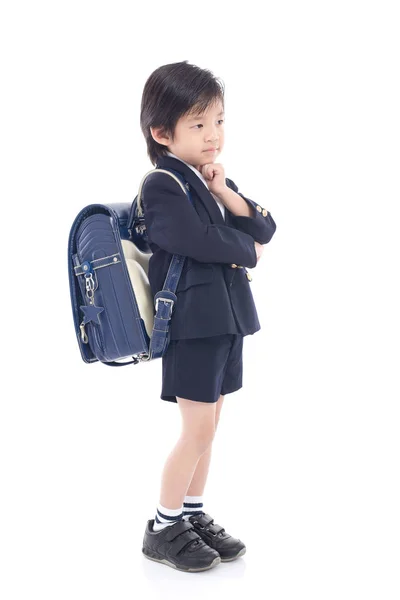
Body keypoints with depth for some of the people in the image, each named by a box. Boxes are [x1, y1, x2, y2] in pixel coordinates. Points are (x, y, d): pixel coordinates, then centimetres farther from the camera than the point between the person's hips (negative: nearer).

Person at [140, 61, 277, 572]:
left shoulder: (213, 180, 13)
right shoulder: (162, 186, -13)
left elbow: (265, 229, 5)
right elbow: (200, 239, -26)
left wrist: (227, 194, -10)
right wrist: (248, 251, -9)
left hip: (226, 318, 8)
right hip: (192, 320, -8)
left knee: (207, 424, 13)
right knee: (198, 427, -6)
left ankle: (193, 516, 24)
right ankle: (163, 529, 8)